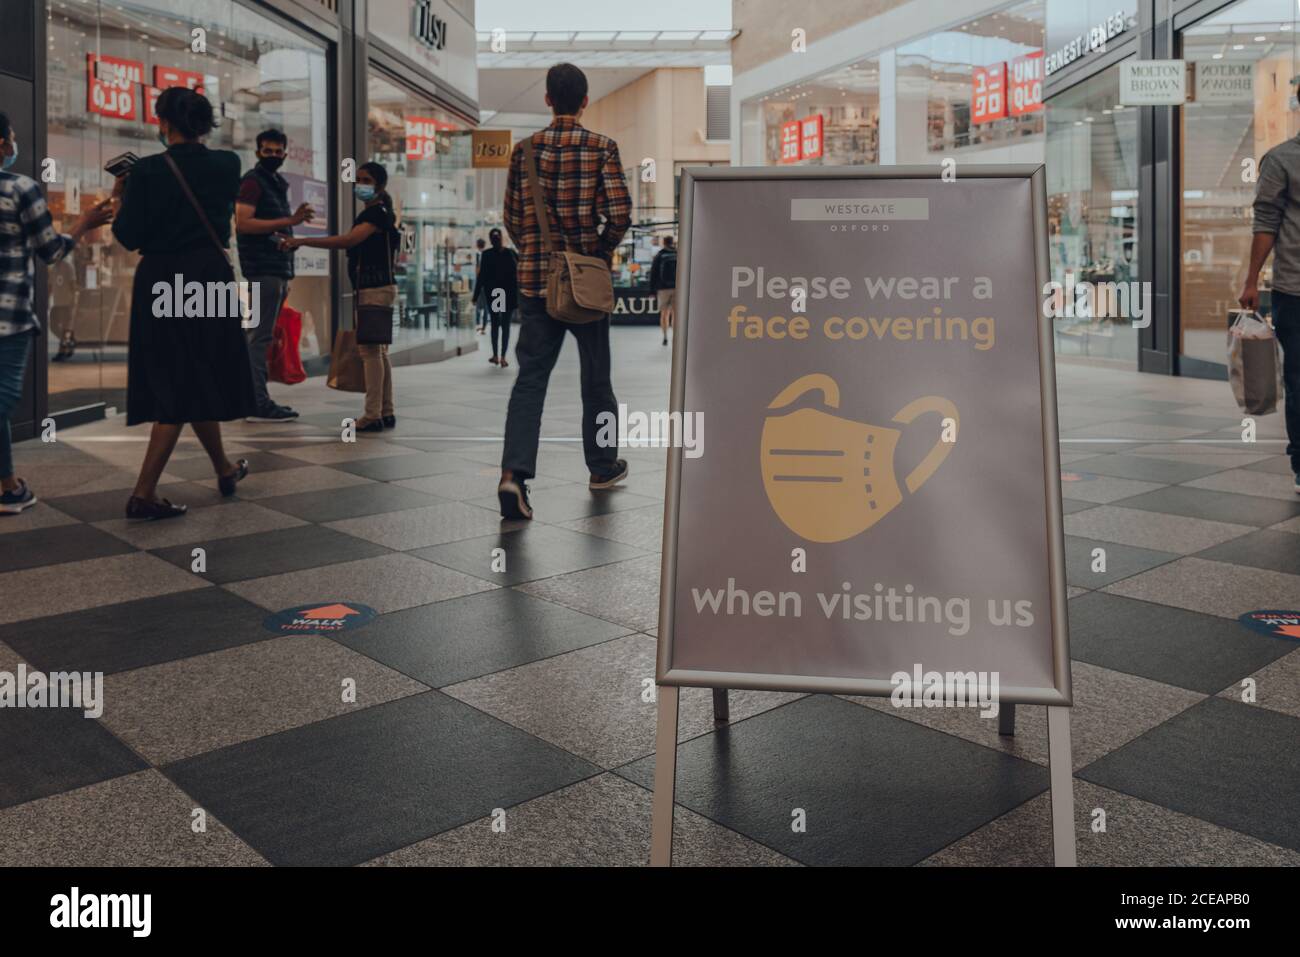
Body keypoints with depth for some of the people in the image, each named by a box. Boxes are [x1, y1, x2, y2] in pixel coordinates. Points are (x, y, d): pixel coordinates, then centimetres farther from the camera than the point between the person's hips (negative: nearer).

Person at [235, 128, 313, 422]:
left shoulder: (277, 184, 21)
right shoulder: (253, 181, -5)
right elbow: (243, 222, -18)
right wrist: (289, 221, -22)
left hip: (276, 269, 9)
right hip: (263, 269, -9)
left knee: (261, 337, 10)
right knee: (261, 337, -11)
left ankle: (257, 399, 14)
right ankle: (258, 404, -11)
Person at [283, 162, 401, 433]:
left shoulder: (378, 213, -12)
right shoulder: (370, 214, 20)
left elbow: (348, 240, -26)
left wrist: (302, 241, -28)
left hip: (374, 288, -10)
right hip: (371, 288, 10)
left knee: (370, 349, -11)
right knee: (378, 351, 11)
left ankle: (373, 415, -12)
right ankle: (386, 412, 14)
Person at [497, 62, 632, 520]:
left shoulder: (525, 149, 3)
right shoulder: (601, 147, -5)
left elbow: (512, 217, 7)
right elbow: (620, 212, -12)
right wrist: (603, 251, 4)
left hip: (535, 276, 2)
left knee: (530, 376, 2)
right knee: (595, 375, 13)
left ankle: (513, 473, -14)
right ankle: (602, 466, 27)